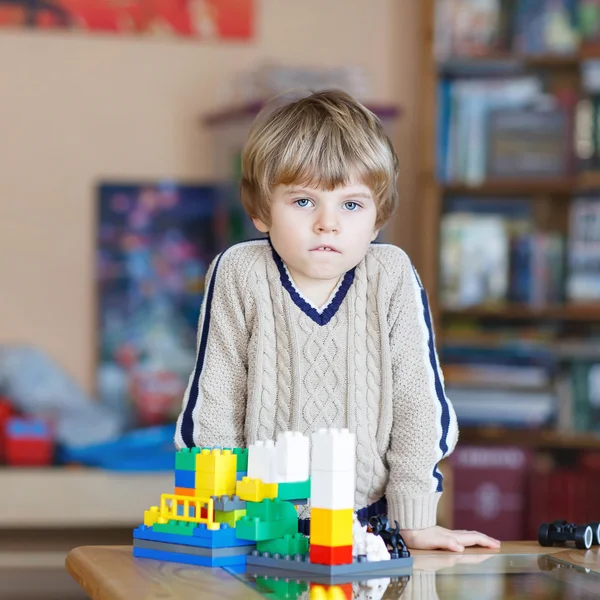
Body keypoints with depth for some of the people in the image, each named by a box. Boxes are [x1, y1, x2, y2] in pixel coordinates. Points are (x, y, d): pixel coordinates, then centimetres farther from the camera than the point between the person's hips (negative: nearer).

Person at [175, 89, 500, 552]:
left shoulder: (393, 276, -5)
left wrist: (415, 522, -2)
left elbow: (418, 399, -1)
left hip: (367, 518, 0)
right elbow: (214, 404, -1)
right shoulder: (239, 274, -7)